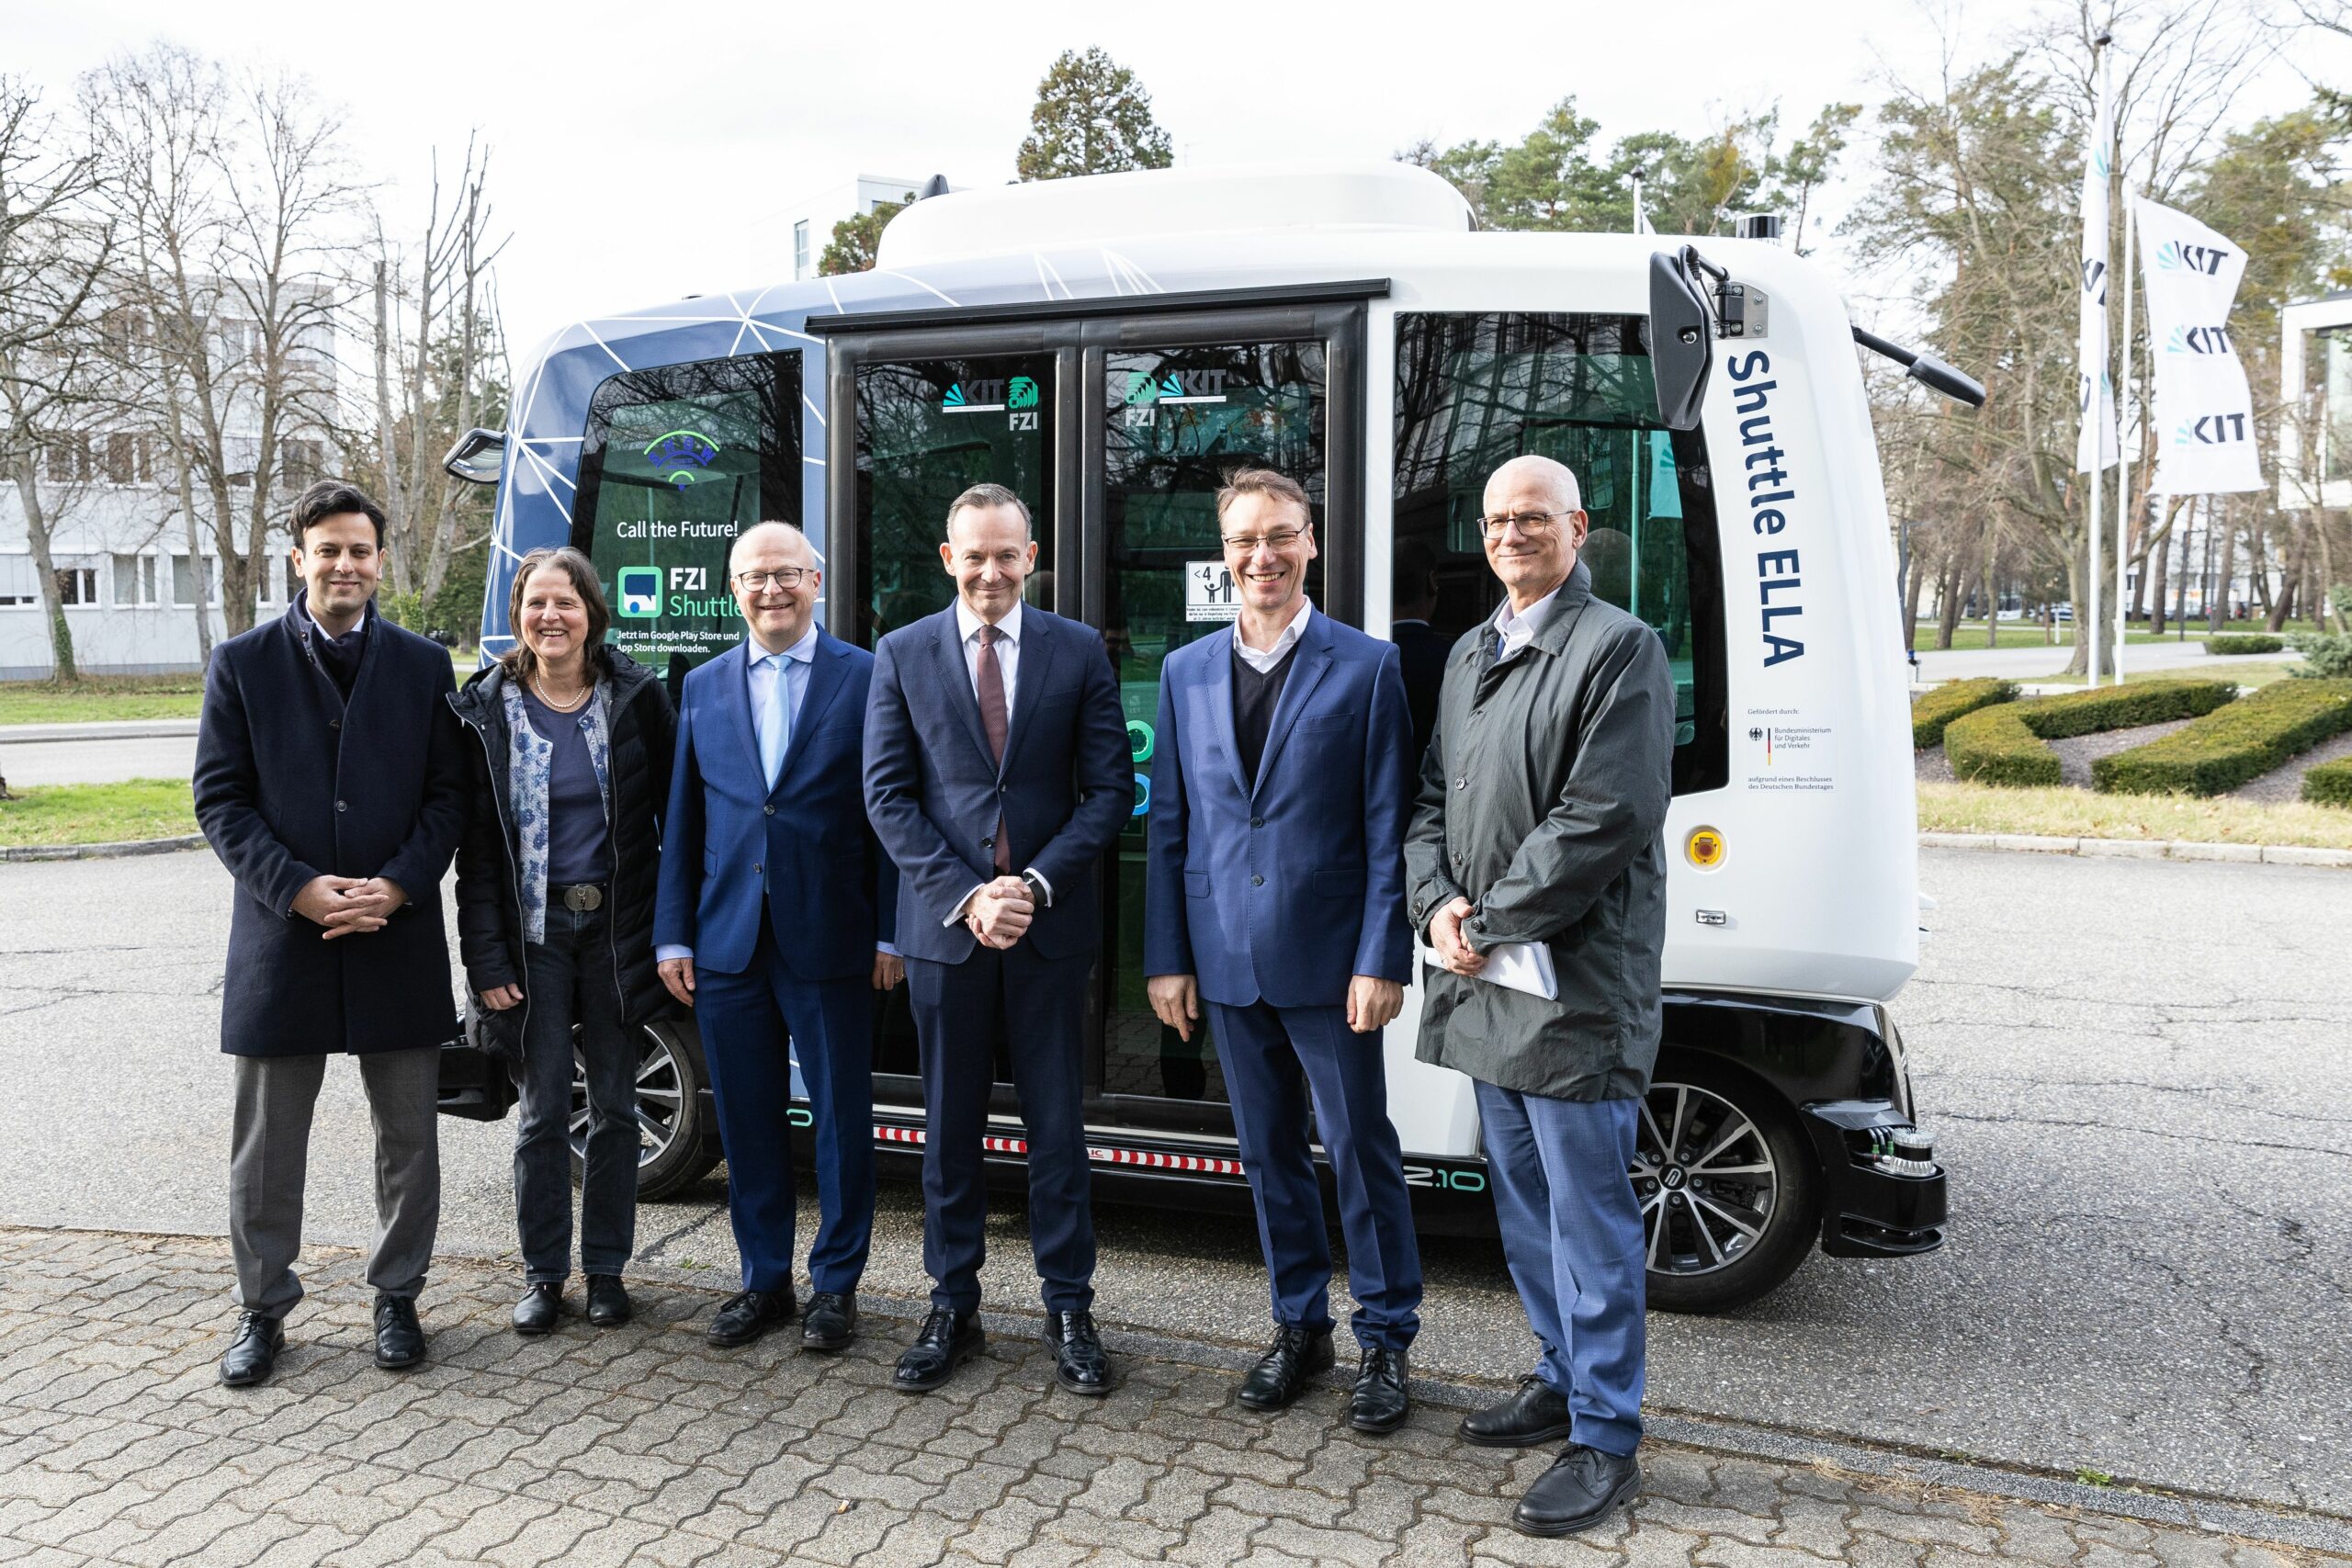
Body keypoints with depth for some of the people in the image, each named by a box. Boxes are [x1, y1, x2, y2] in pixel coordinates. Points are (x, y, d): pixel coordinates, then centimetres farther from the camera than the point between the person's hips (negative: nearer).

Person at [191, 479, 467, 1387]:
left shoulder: (424, 666, 5)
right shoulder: (242, 664, 3)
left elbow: (449, 794, 2)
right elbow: (220, 799, -1)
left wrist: (398, 885, -13)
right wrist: (297, 888, -14)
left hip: (398, 937, 1)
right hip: (280, 936, 0)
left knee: (409, 1135, 9)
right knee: (267, 1142, 9)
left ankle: (397, 1297, 25)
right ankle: (263, 1309, 25)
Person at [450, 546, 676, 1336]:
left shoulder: (636, 697, -2)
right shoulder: (487, 709, -1)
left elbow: (671, 812, 0)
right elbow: (476, 842, -1)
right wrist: (486, 957, -6)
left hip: (615, 925, 0)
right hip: (534, 931, 0)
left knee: (615, 1105, 8)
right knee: (543, 1109, 6)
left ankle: (606, 1266, 22)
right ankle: (543, 1271, 20)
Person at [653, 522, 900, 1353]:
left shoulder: (866, 678, -1)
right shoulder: (703, 687, 11)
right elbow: (682, 823, 11)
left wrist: (891, 933, -8)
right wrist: (673, 935, 5)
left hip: (829, 942, -3)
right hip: (728, 943, 4)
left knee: (841, 1118, 5)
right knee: (748, 1121, 11)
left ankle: (835, 1284, 20)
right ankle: (764, 1281, 26)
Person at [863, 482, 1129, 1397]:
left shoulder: (1079, 652, 2)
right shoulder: (902, 655, 4)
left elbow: (1110, 788, -1)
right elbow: (888, 794, -1)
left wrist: (1035, 883, -13)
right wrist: (964, 895, -12)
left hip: (1050, 924, -1)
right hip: (944, 925, 1)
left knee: (1057, 1125, 7)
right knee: (949, 1128, 10)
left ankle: (1069, 1311, 20)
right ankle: (952, 1309, 25)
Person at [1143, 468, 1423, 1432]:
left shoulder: (1367, 667, -4)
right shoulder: (1186, 672, 8)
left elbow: (1387, 829, -6)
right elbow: (1168, 824, 8)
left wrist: (1381, 959, -12)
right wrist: (1166, 956, 4)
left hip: (1328, 958, -4)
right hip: (1228, 959, 4)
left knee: (1360, 1150, 5)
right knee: (1269, 1152, 15)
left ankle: (1385, 1337, 22)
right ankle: (1299, 1326, 30)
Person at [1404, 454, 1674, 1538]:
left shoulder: (1619, 649, -10)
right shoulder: (1470, 655, 16)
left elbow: (1604, 819, -18)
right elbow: (1433, 796, 15)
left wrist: (1489, 924, -15)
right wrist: (1439, 905, -3)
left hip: (1576, 986, -8)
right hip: (1485, 977, 8)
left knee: (1586, 1216, 0)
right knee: (1523, 1202, 19)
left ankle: (1605, 1441, 12)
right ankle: (1562, 1380, 35)